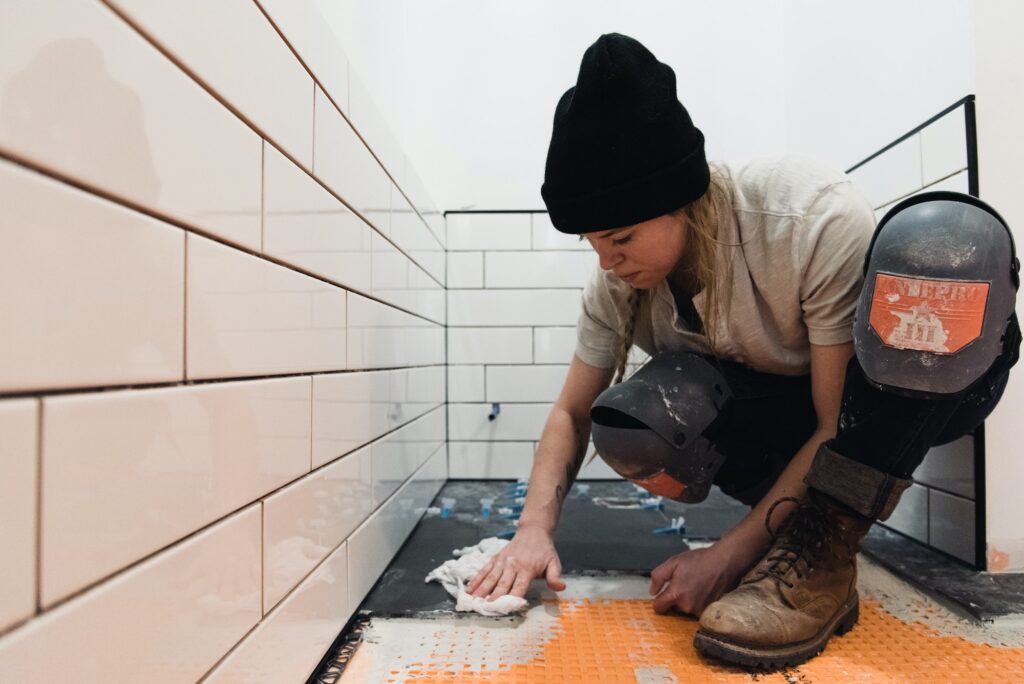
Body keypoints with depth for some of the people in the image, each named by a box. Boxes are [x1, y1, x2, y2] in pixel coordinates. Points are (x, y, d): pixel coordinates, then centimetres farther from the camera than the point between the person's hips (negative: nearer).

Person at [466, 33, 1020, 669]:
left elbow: (839, 423, -24)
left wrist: (729, 555, -26)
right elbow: (571, 413, -6)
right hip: (782, 396, 3)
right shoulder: (619, 281, -15)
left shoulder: (819, 221, -30)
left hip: (931, 381, -2)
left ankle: (823, 551, -28)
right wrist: (535, 531, -21)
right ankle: (805, 514, -4)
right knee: (628, 425, -29)